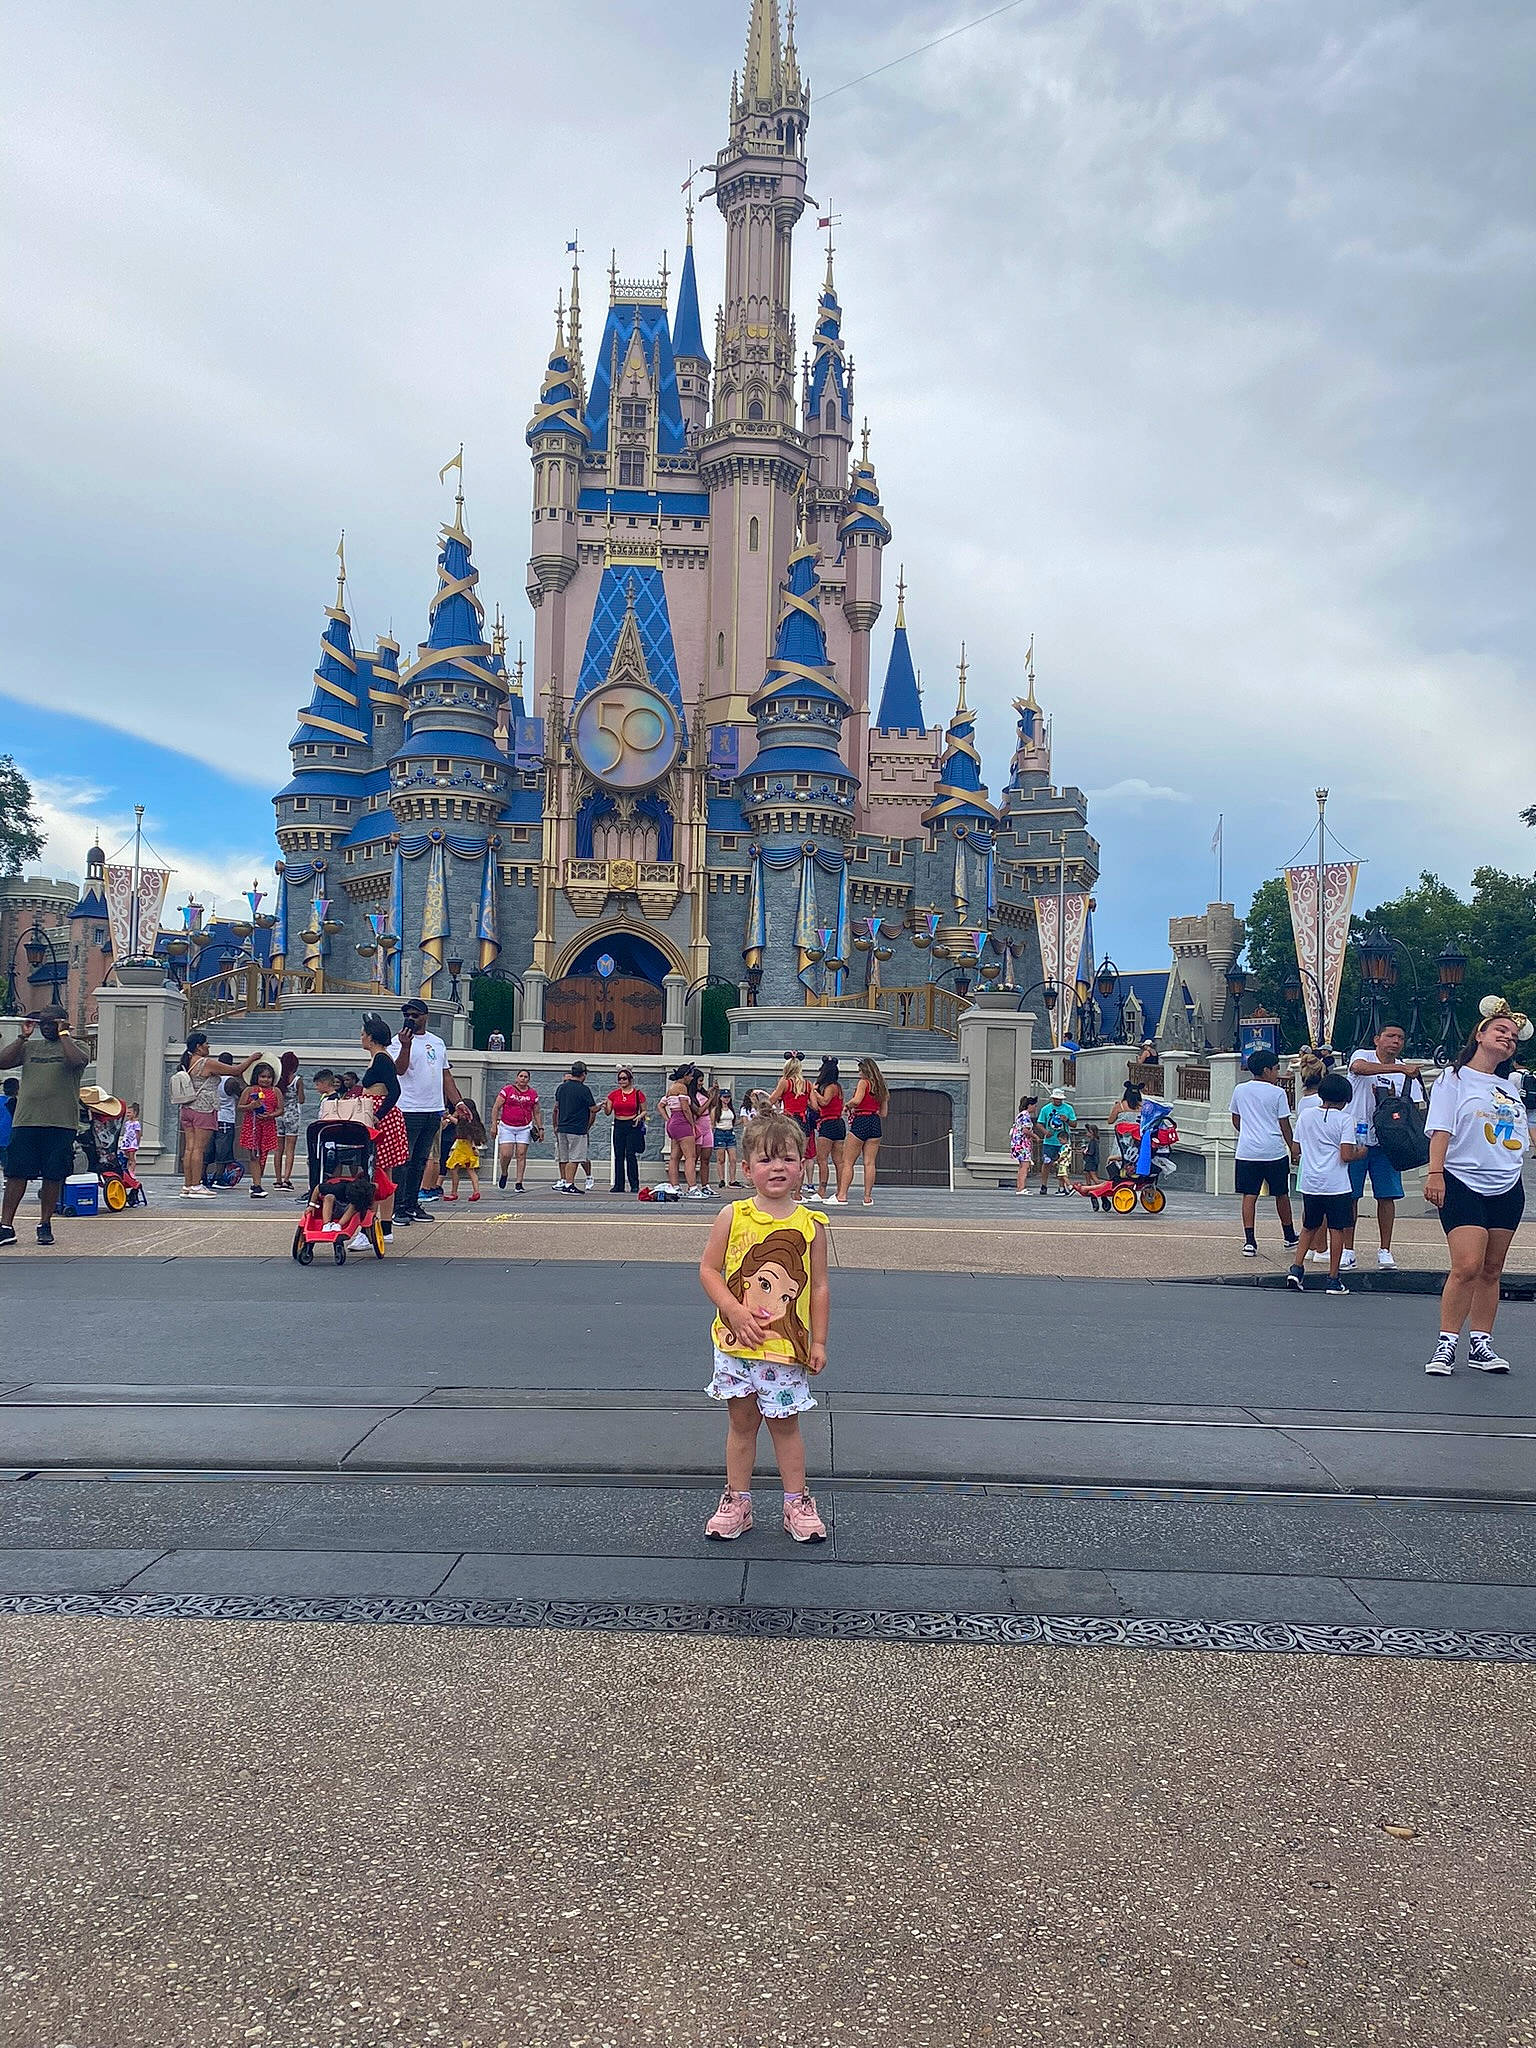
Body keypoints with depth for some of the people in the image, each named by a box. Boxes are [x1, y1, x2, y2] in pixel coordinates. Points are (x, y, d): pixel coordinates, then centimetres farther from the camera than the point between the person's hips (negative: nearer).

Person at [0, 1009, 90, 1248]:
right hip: (24, 1121, 3)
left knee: (53, 1176, 3)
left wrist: (63, 1034, -9)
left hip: (60, 1124, -3)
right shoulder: (29, 1046, 16)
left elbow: (77, 1060, -18)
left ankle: (45, 1225, 15)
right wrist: (22, 1036, 3)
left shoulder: (75, 1046, 5)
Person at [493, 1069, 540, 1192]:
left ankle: (519, 1183, 2)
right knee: (506, 1154, -8)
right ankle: (503, 1174, 21)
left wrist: (540, 1128, 10)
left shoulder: (533, 1093, 8)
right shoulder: (507, 1090, 0)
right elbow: (497, 1108, 1)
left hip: (524, 1128, 2)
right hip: (507, 1127, -2)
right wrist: (494, 1125, -4)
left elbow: (536, 1113, 15)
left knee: (521, 1155, -3)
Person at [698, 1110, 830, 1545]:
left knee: (785, 1425, 10)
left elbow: (819, 1286, 1)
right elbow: (708, 1269, -3)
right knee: (742, 1423, 13)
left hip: (788, 1347, 0)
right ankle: (737, 1501, 26)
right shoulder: (732, 1217, -5)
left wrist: (818, 1341, -1)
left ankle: (797, 1504, 24)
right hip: (737, 1344, 0)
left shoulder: (811, 1225, -4)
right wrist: (734, 1310, -15)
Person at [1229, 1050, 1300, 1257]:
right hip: (1275, 1151, -2)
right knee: (1281, 1194, 14)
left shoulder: (1240, 1090, 5)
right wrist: (1293, 1149, 10)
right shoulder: (1277, 1093, -5)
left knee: (1249, 1195, 2)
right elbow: (1284, 1125, -1)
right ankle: (1290, 1237, 30)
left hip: (1247, 1151, 2)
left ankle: (1249, 1241, -7)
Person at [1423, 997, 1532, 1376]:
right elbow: (1440, 1129, -8)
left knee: (1491, 1271, 7)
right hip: (1463, 1184, -6)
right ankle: (1446, 1344, -6)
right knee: (1466, 1267, -15)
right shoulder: (1455, 1078, 1)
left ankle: (1481, 1344, 14)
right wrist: (1435, 1173, -17)